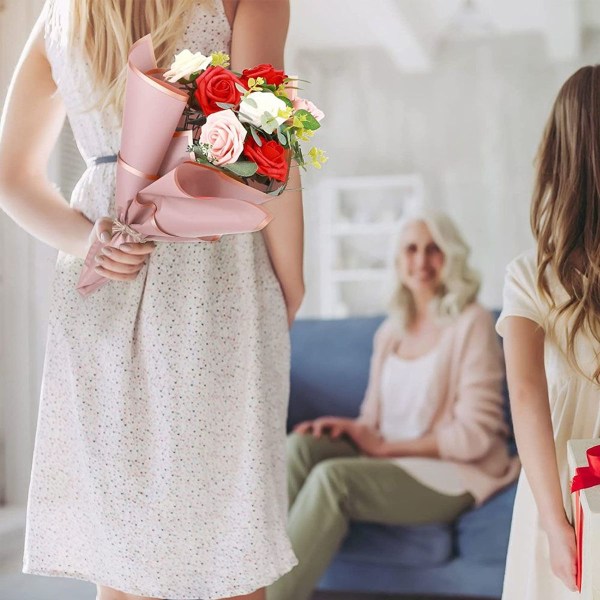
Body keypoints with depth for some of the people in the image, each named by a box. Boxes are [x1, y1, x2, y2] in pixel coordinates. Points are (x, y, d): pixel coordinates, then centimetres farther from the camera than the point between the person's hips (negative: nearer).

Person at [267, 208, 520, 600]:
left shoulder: (471, 323, -6)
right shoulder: (390, 332, 13)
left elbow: (474, 435, -11)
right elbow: (375, 420, 13)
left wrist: (384, 446, -11)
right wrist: (351, 429, -11)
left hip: (452, 474, -5)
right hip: (391, 462, 6)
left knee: (331, 477, -30)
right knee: (301, 446, -22)